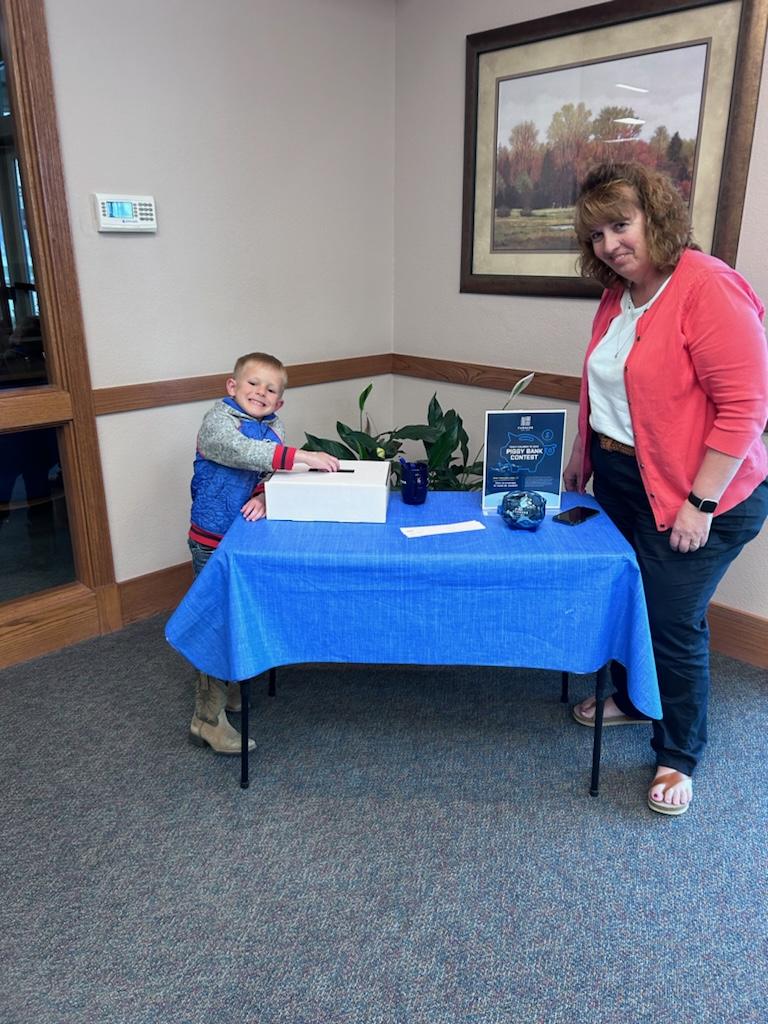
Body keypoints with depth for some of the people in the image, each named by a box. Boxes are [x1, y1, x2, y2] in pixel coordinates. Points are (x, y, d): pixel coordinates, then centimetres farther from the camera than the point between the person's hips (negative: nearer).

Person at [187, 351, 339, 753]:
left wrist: (265, 497, -24)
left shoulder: (274, 427, 7)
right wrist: (302, 456, -41)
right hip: (214, 542, -7)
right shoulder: (218, 420, -14)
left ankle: (229, 687, 37)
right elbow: (240, 450, -35)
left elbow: (279, 474, -2)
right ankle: (208, 720, 5)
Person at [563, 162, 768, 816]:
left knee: (675, 625, 1)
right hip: (618, 480, 8)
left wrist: (700, 504, -22)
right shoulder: (617, 295, 8)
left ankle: (679, 758, 23)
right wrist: (582, 454, 21)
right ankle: (630, 700, 43)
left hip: (690, 498, -8)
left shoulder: (710, 288, -19)